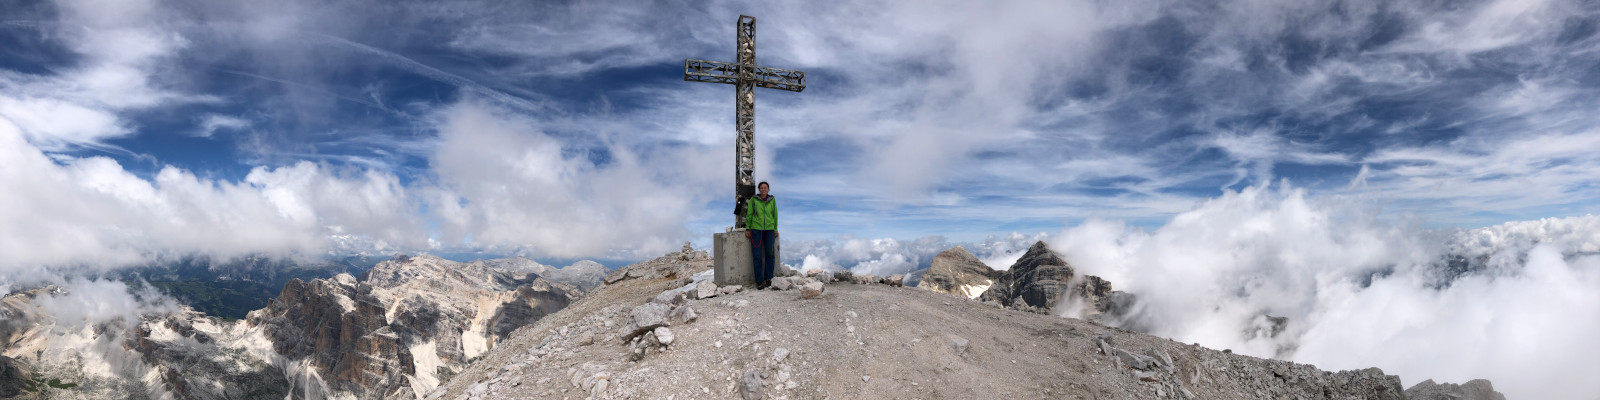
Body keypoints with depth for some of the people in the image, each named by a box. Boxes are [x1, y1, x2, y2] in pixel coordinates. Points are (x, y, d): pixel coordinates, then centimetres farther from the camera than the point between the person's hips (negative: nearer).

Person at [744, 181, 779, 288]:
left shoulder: (772, 200, 2)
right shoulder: (753, 200, -3)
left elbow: (775, 214, 9)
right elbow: (749, 214, 2)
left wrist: (775, 229, 8)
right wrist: (747, 229, -1)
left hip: (769, 229, 2)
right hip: (756, 229, -2)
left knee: (770, 254, -1)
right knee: (757, 255, -4)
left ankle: (768, 278, 11)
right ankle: (759, 281, 0)